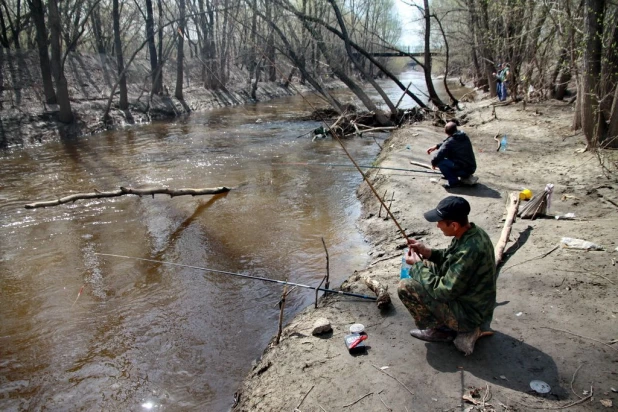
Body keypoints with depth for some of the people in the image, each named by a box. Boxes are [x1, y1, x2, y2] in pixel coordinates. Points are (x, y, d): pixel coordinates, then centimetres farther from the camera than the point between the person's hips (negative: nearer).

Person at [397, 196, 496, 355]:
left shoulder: (469, 250, -34)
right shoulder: (472, 232, -5)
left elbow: (445, 291, -27)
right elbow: (451, 257, 14)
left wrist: (418, 265, -15)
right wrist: (427, 252, -2)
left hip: (468, 312, -9)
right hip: (470, 298, 9)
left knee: (405, 287, -17)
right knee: (425, 268, 15)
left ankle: (441, 329, 4)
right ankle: (441, 325, 16)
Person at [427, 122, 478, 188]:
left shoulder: (449, 142, -16)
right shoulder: (464, 136, 7)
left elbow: (438, 157, -17)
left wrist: (433, 163, 5)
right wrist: (437, 146, 19)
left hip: (463, 170, -8)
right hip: (472, 168, 8)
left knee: (439, 161, -11)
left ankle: (454, 181, -7)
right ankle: (466, 177, 23)